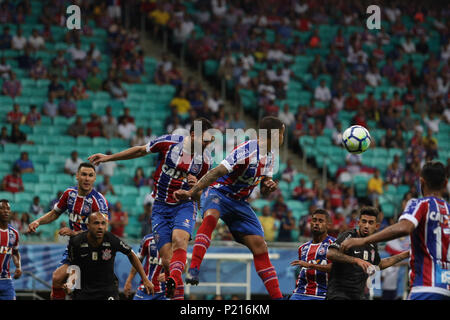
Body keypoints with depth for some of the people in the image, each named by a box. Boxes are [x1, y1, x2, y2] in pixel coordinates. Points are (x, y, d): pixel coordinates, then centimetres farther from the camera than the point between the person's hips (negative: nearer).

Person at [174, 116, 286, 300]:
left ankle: (277, 297, 4)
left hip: (240, 202, 8)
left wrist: (269, 186, -10)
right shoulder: (247, 151, -23)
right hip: (219, 193, -7)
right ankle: (193, 269, -47)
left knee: (260, 246, 0)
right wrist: (191, 193, -34)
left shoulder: (269, 156, 6)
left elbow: (263, 190, 15)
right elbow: (218, 172, -28)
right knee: (211, 216, -41)